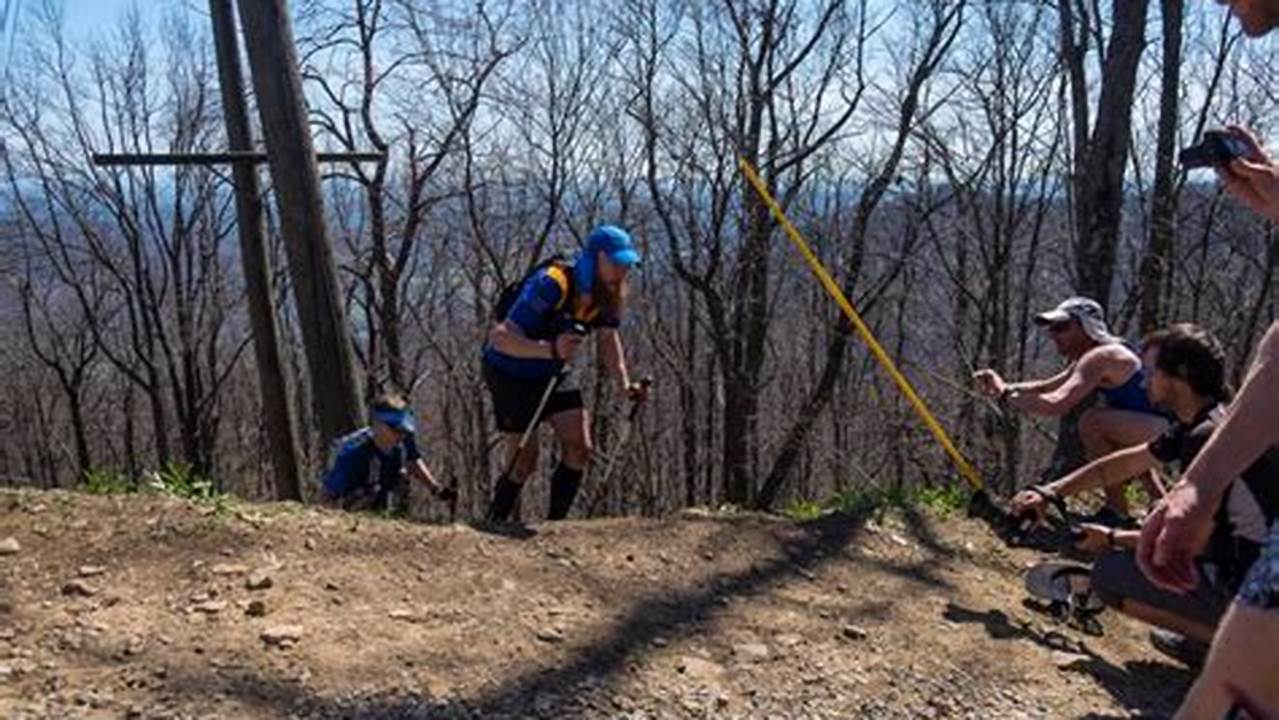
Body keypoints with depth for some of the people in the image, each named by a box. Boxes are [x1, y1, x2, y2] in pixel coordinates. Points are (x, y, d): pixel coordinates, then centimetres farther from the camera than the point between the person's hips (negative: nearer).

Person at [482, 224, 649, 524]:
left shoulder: (608, 294, -13)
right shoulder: (550, 286, -34)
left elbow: (608, 338, 3)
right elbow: (501, 338, -40)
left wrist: (625, 384, -12)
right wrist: (550, 349, -56)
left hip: (552, 374, 6)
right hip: (509, 374, -6)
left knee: (580, 447, -6)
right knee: (525, 459, -6)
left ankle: (555, 524, 7)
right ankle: (491, 526, 14)